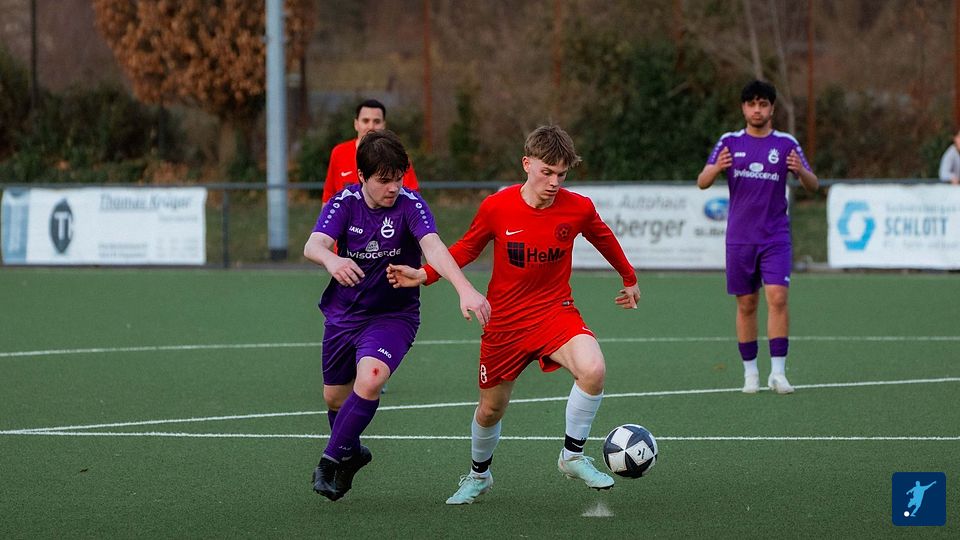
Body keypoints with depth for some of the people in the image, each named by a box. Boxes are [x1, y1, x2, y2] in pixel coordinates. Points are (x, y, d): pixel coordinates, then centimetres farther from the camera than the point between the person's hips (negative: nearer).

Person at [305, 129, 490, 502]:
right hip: (343, 313, 3)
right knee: (335, 396, 13)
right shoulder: (344, 202, -11)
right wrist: (332, 260, -52)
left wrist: (465, 290, -51)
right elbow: (314, 245, -27)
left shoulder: (409, 204, -18)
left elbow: (433, 247, -34)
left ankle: (333, 458, -10)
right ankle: (351, 453, 45)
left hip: (393, 314, -3)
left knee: (369, 379, -28)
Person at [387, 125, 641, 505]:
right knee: (490, 409, 12)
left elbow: (604, 238, 12)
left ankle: (572, 456, -10)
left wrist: (629, 280, 26)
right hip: (504, 322, 0)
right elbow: (466, 248, 5)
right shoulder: (496, 207, -13)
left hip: (555, 312, 0)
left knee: (592, 370, -30)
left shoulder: (578, 208, -11)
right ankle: (479, 475, 43)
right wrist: (423, 275, -8)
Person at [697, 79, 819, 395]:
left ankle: (778, 372, -13)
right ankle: (750, 372, 11)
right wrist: (716, 168, -23)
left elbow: (813, 186, 2)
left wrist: (801, 171, -21)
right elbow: (702, 183, 0)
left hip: (776, 237, -1)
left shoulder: (786, 144, 3)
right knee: (746, 304, 3)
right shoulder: (729, 143, 5)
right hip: (739, 238, 1)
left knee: (777, 297, -14)